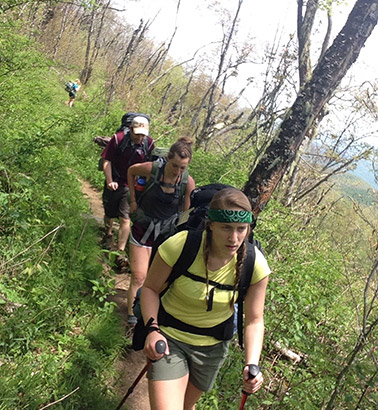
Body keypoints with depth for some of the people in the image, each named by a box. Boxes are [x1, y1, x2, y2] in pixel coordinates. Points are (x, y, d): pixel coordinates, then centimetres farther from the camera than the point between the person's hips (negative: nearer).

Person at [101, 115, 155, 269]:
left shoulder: (149, 143, -12)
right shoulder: (118, 139, -17)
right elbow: (107, 161, -11)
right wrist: (109, 181, -19)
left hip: (132, 187, 0)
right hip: (114, 184, 1)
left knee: (125, 219, -7)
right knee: (109, 214, 19)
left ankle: (121, 253, 1)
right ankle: (108, 234, 51)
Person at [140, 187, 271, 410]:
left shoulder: (255, 264, -20)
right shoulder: (180, 245, -28)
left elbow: (254, 320, -10)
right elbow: (150, 288, -12)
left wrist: (252, 364, -24)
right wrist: (152, 328, -26)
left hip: (213, 346, 3)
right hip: (169, 337, -2)